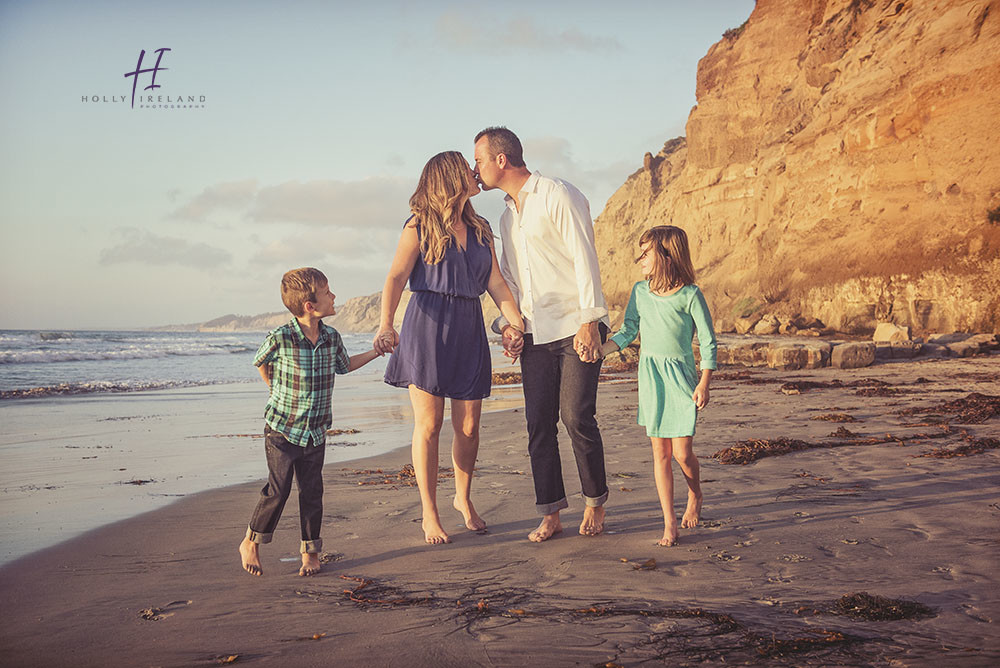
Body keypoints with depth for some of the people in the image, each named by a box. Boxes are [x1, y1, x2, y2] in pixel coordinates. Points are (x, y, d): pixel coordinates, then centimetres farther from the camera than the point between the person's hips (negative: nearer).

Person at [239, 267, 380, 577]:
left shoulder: (331, 337, -2)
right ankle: (251, 543, 20)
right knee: (278, 490, -1)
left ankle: (311, 552, 20)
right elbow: (261, 363, 4)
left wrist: (375, 352, 19)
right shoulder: (280, 339, -18)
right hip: (282, 428, -4)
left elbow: (343, 365, 19)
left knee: (312, 492, 7)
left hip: (316, 432, 4)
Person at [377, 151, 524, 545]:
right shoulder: (420, 226, -1)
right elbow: (396, 278, -10)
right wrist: (386, 325, -25)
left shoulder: (480, 229, 16)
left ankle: (463, 498, 29)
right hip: (427, 326, -4)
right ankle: (429, 514, 10)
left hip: (468, 330, 5)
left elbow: (497, 284, 14)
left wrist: (520, 327, 2)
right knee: (429, 424, -1)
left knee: (468, 426, 6)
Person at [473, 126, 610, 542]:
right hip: (535, 334, 7)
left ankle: (595, 503, 10)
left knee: (576, 416, -9)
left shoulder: (559, 197, -7)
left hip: (576, 327, -7)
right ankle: (550, 515, 9)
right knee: (539, 423, 2)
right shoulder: (507, 216, 18)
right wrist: (508, 323, 9)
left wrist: (588, 321, -18)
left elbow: (584, 260, -12)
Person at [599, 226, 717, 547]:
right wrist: (599, 351, -5)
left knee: (682, 452, -4)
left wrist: (704, 383, -9)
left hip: (681, 378, -4)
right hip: (650, 377, 4)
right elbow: (628, 331, 10)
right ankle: (669, 522, 9)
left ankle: (695, 497, 28)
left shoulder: (689, 295, -9)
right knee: (660, 452, 3)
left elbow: (708, 342, -5)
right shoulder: (640, 291, 4)